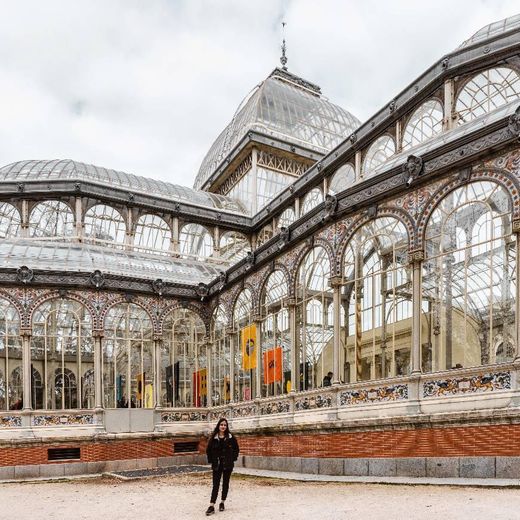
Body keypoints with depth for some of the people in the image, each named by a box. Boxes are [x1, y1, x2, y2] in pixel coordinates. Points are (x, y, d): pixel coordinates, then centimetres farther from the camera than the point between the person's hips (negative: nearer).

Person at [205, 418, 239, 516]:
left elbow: (236, 449, 6)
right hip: (217, 464, 0)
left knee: (226, 483, 9)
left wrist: (233, 458, -1)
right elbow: (208, 450, 6)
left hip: (228, 464, 0)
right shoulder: (213, 438, -3)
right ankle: (211, 506, -6)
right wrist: (211, 460, 0)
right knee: (215, 484, -3)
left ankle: (222, 503, 23)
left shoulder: (231, 437, -3)